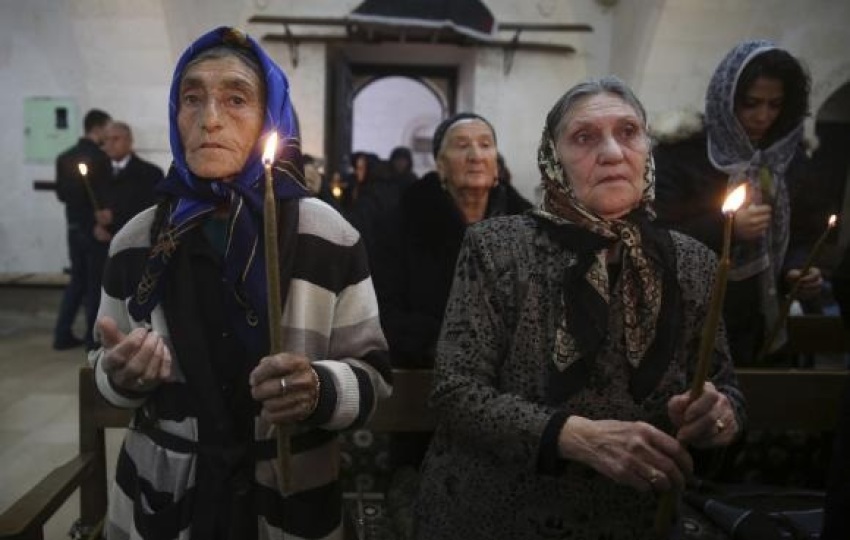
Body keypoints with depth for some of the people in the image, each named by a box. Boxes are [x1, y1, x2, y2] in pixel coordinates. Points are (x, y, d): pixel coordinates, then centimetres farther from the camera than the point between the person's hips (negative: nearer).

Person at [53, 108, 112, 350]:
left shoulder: (64, 157, 8)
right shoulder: (99, 157, -16)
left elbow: (61, 193, 9)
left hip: (74, 226, 7)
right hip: (95, 227, -7)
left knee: (77, 279, 16)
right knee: (96, 281, 2)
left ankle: (63, 334, 15)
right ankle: (93, 337, 8)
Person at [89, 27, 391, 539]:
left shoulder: (328, 234, -11)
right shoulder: (137, 240, -4)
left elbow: (373, 372, -8)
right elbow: (112, 372, 8)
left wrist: (321, 391, -28)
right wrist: (121, 374, -14)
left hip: (293, 498, -1)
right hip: (162, 496, 2)